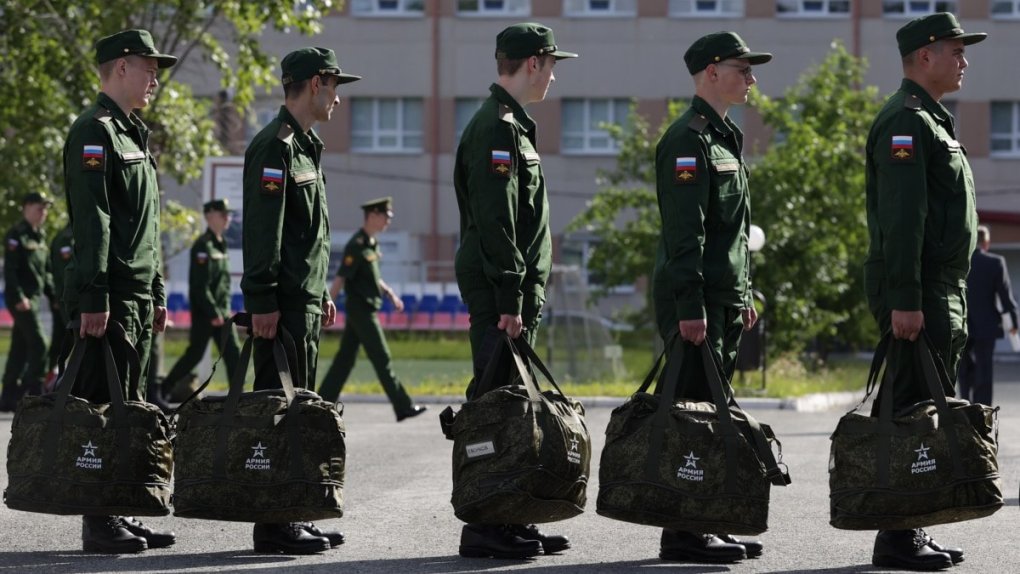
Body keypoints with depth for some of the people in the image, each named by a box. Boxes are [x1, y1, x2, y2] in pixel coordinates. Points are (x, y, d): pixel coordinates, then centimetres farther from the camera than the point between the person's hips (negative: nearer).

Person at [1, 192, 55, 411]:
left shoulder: (39, 237, 18)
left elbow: (45, 271, 22)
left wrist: (53, 295, 14)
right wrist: (18, 297, -22)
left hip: (34, 296, 9)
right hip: (21, 298, -9)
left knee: (20, 349, 9)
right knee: (38, 345, -13)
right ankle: (34, 394, -11)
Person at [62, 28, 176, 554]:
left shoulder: (132, 135, 20)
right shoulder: (93, 131, -10)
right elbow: (91, 221, -18)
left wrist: (156, 293, 21)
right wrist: (93, 297, -23)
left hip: (138, 294, 10)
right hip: (109, 297, -10)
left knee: (127, 406, 10)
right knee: (101, 406, -8)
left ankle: (120, 514, 14)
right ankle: (98, 524, -6)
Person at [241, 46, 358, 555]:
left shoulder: (304, 146, 19)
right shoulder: (275, 146, -13)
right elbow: (262, 232, -19)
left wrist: (322, 293, 22)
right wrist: (263, 302, -22)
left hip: (305, 301, 10)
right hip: (284, 304, -10)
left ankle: (293, 516, 17)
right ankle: (273, 525, -7)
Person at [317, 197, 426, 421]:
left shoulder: (372, 243, 13)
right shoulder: (356, 246, -17)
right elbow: (340, 280, -20)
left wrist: (391, 295, 15)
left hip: (362, 311, 10)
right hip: (360, 309, -10)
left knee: (345, 359, 10)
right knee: (381, 360, -6)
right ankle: (403, 407, -4)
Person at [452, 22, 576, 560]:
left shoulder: (510, 125, 20)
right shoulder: (499, 128, -14)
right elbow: (495, 222, -21)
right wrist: (509, 300, -23)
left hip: (513, 292, 11)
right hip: (500, 291, -11)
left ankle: (509, 521, 17)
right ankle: (485, 527, -8)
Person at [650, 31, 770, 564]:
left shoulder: (724, 138, 19)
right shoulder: (689, 139, -13)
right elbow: (683, 231, -19)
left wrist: (744, 295, 21)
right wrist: (689, 306, -24)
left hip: (725, 299, 10)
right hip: (696, 301, -10)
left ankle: (706, 524, 17)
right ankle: (682, 533, -6)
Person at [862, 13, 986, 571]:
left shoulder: (931, 121, 21)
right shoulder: (905, 122, -13)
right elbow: (901, 219, -20)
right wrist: (905, 301, -25)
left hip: (941, 291, 10)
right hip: (918, 294, -10)